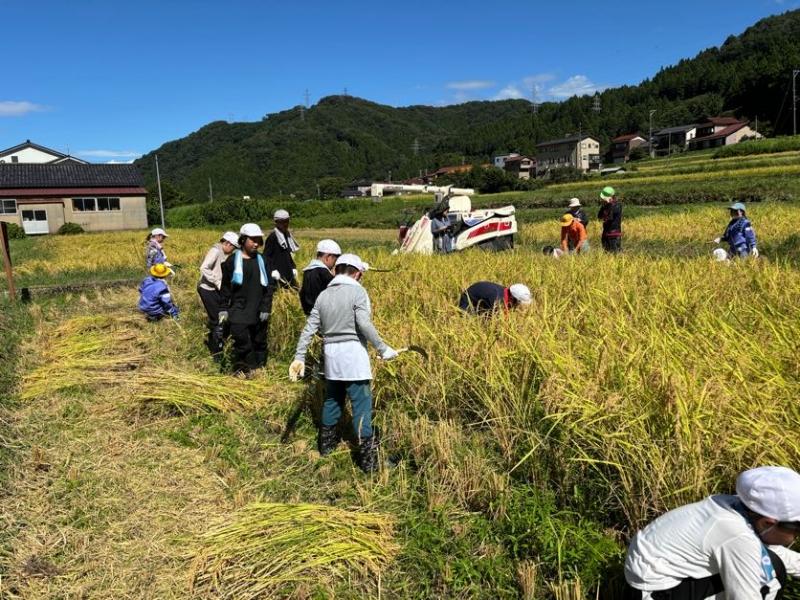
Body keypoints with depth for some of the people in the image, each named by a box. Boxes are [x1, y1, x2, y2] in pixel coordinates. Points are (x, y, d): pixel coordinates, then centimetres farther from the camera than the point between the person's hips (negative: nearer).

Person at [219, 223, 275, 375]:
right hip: (239, 312, -3)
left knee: (260, 343, 10)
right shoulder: (232, 261, 1)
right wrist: (223, 309, -1)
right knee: (242, 344, -7)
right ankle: (241, 371, 6)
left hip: (259, 313, 3)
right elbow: (225, 287, 4)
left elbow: (269, 287, 7)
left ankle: (260, 370, 22)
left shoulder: (262, 261, 8)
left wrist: (266, 308, -1)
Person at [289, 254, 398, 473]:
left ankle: (326, 441, 35)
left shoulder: (324, 294, 11)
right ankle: (368, 458, -1)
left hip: (331, 354, 6)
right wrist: (383, 349, -12)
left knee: (332, 398, 21)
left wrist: (299, 357, 9)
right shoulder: (357, 292, -6)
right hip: (352, 352, -6)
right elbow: (364, 324, -18)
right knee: (361, 403, -3)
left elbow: (309, 328, 8)